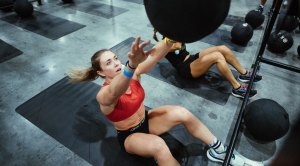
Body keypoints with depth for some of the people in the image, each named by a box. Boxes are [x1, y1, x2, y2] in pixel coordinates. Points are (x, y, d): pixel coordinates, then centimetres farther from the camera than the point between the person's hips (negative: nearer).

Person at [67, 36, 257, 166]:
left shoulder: (132, 73, -14)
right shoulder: (104, 96, -28)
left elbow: (154, 54, -28)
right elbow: (115, 93, -55)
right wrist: (132, 64, -75)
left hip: (145, 120, 5)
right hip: (129, 135, -5)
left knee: (181, 112, -17)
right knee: (159, 146, -36)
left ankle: (218, 150, -1)